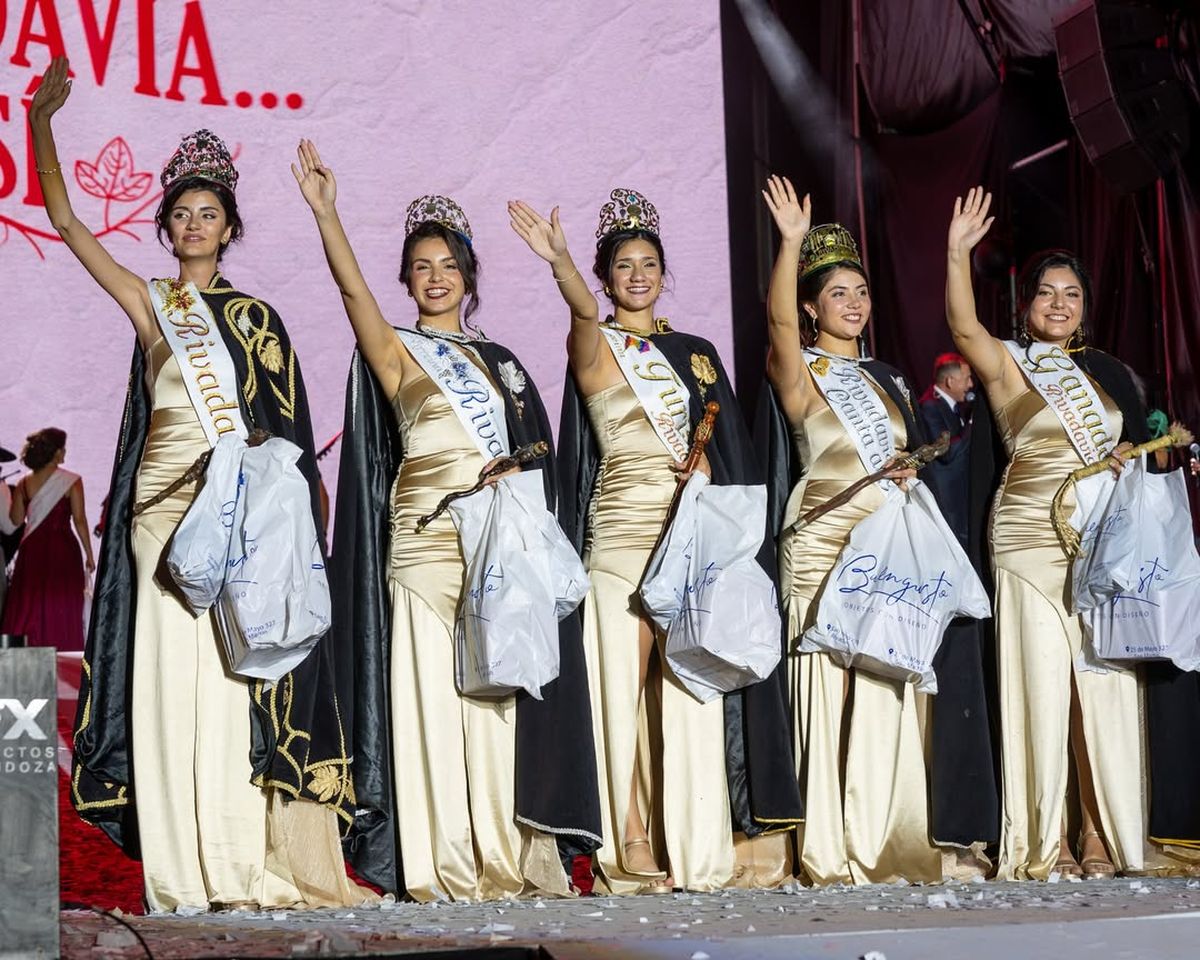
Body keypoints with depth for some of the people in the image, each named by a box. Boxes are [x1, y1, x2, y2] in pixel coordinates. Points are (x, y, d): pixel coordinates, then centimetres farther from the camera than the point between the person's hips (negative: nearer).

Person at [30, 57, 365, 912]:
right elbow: (66, 223, 11)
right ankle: (184, 875, -3)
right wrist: (42, 123, 5)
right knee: (170, 680, -5)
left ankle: (244, 868, -4)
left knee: (235, 680, -6)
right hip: (162, 515, 1)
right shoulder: (149, 304, 13)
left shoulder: (257, 316, 13)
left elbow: (286, 427, 9)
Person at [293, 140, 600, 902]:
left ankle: (508, 857, 5)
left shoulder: (499, 361, 19)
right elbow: (354, 291, -11)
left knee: (502, 696, 1)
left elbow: (534, 456, 17)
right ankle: (443, 867, -6)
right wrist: (325, 211, -23)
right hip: (427, 544, -3)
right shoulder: (394, 353, 7)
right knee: (434, 695, -7)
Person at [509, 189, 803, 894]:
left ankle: (699, 850, 2)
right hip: (621, 532, -3)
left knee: (693, 688, -1)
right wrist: (559, 260, -42)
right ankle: (633, 852, -4)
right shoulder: (595, 346, 2)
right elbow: (584, 310, -22)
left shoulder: (695, 353, 16)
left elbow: (730, 451, 14)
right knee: (626, 682, -7)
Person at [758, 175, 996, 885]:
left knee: (896, 691, 0)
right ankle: (837, 854, -8)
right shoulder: (799, 372, 1)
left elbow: (915, 458, 27)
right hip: (825, 546, -5)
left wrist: (912, 471, 6)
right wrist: (792, 241, -29)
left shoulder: (888, 380, 19)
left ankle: (900, 845, 4)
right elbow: (779, 321, -20)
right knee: (837, 687, -9)